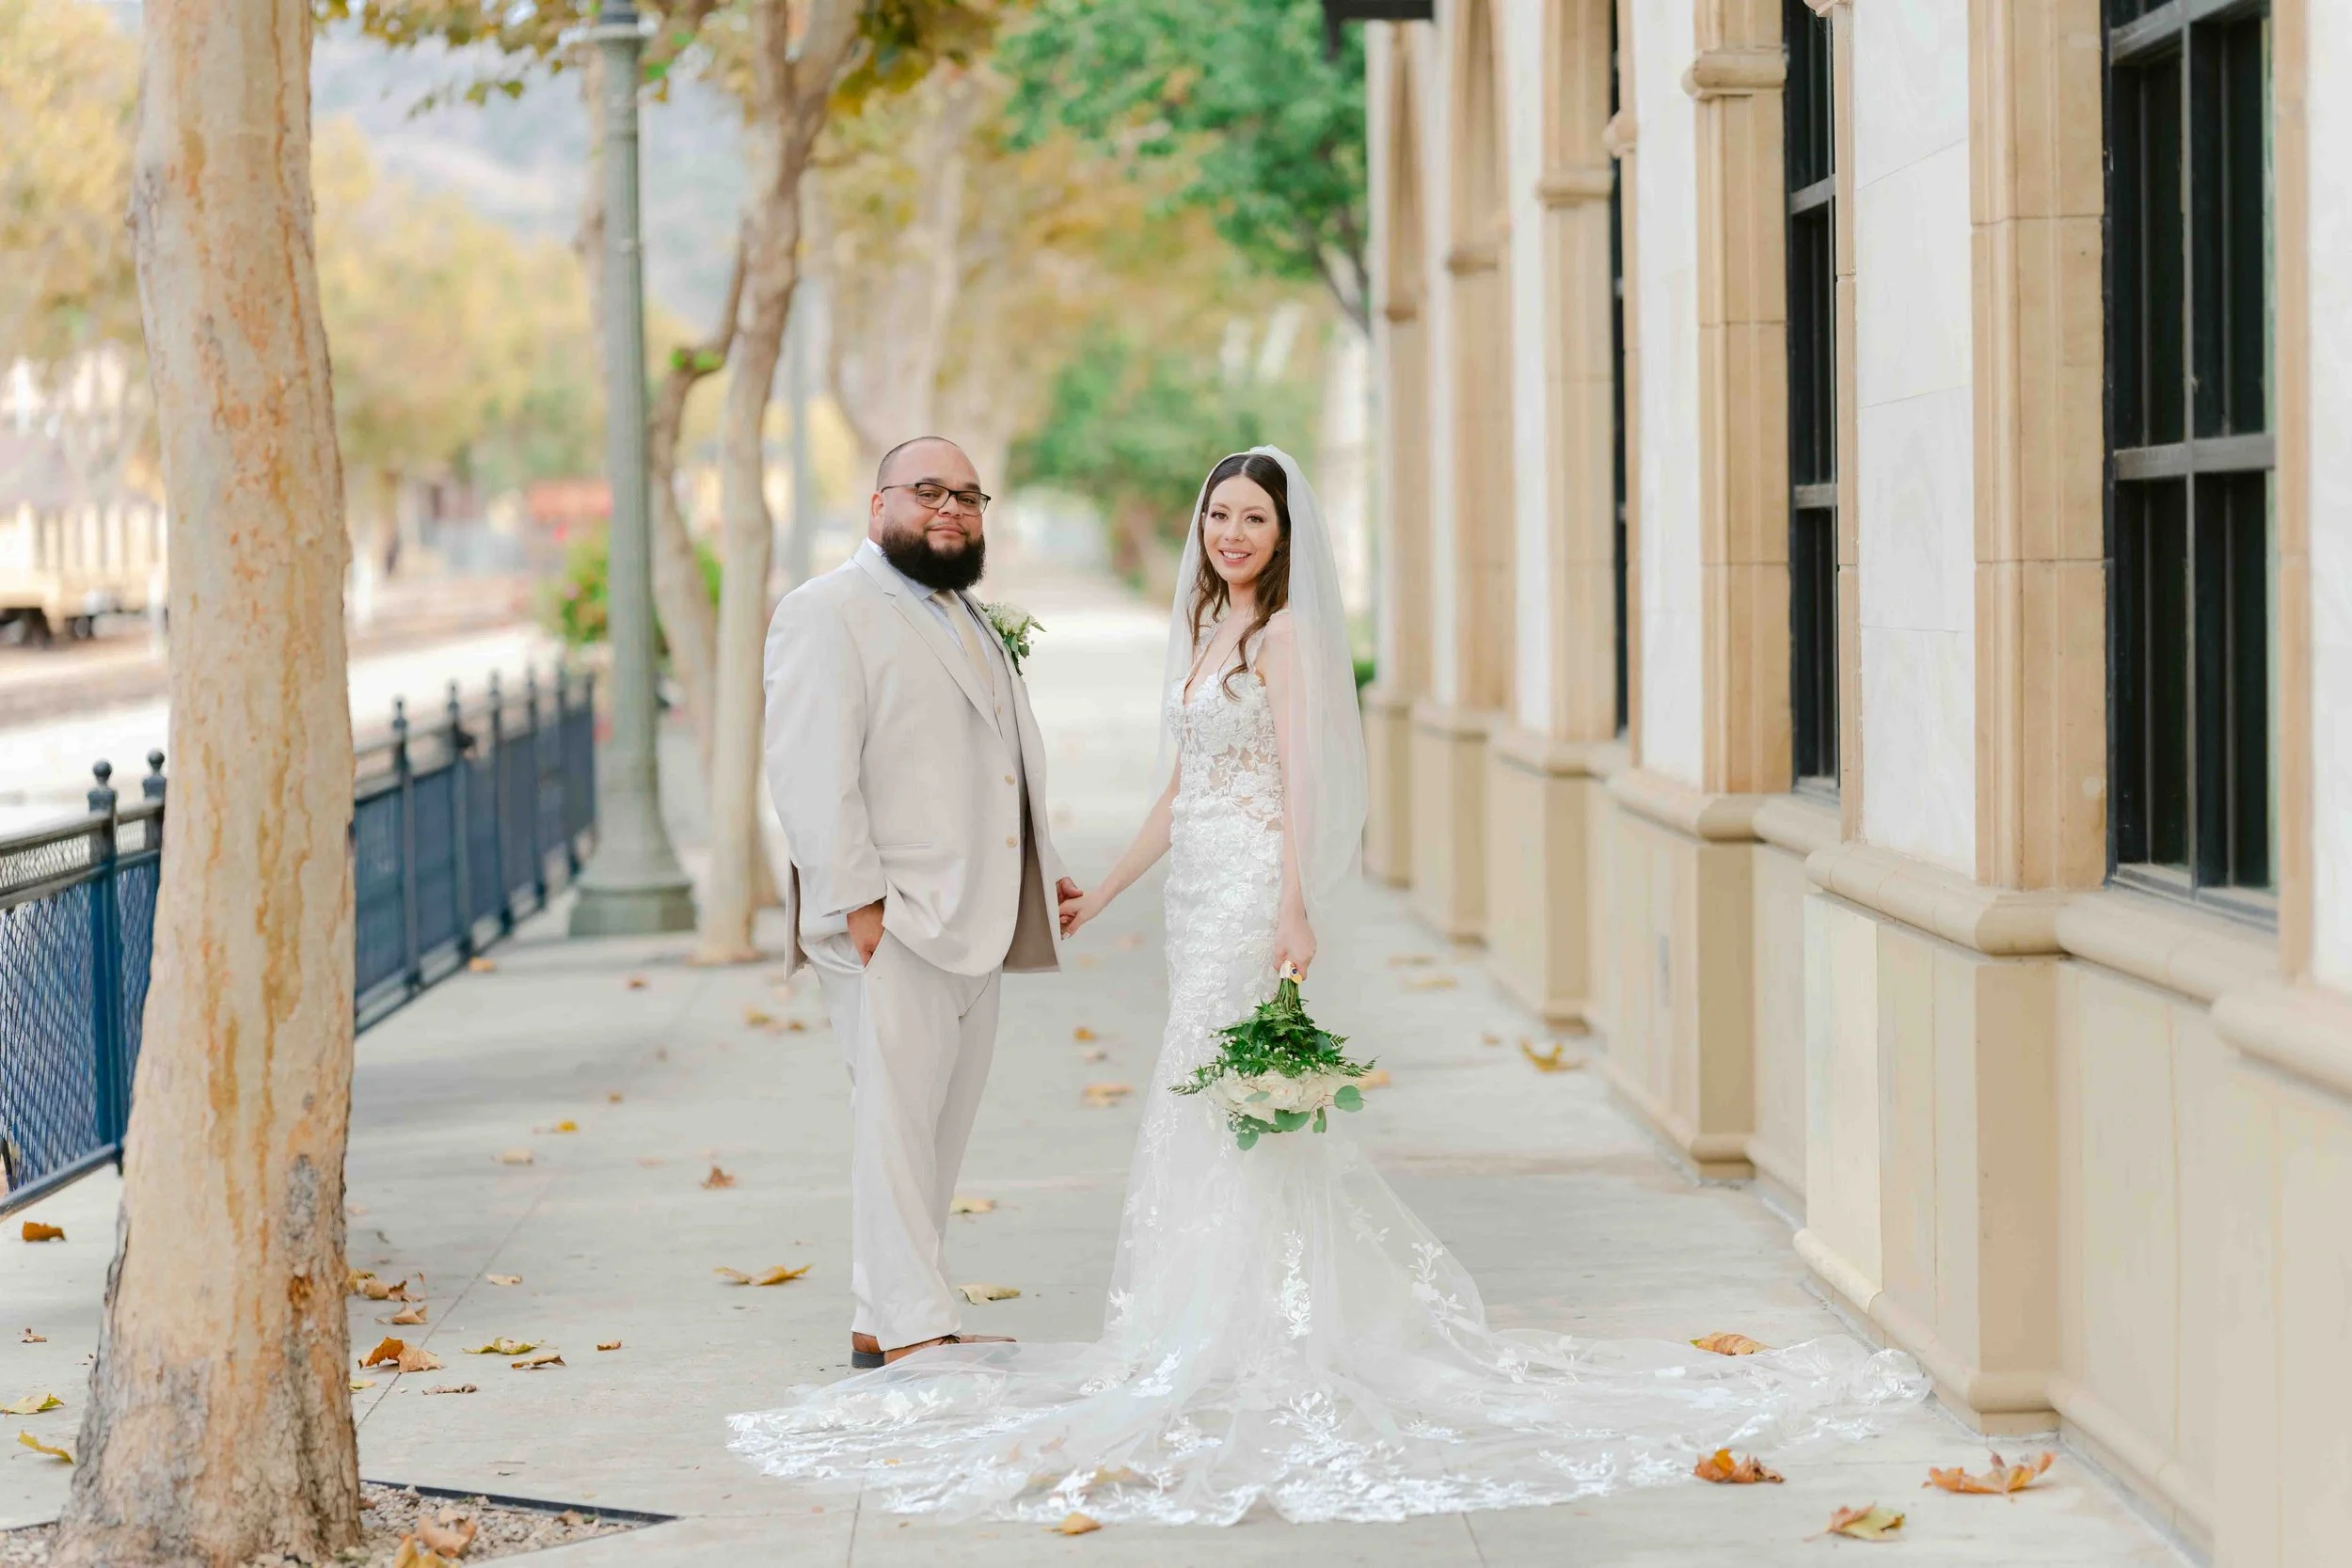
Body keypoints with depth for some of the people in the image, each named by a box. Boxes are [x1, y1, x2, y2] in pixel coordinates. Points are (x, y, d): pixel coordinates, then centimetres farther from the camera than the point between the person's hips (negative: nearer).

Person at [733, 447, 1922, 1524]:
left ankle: (1226, 1354, -3)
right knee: (1206, 1106, 10)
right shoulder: (1203, 629, 16)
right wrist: (1105, 891, 23)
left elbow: (1300, 777, -16)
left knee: (1216, 1104, -8)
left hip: (1253, 888, -9)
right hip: (1200, 890, 9)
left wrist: (1295, 910, -25)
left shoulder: (1285, 630, -8)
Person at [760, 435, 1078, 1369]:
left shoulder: (968, 620, 22)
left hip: (975, 922, 9)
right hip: (891, 927, -9)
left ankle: (882, 1320, 15)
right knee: (897, 1118, -10)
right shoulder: (828, 614, -7)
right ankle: (913, 1330, -8)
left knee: (943, 1126, 9)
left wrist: (1041, 870, 21)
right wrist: (857, 900, -20)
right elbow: (810, 774, -15)